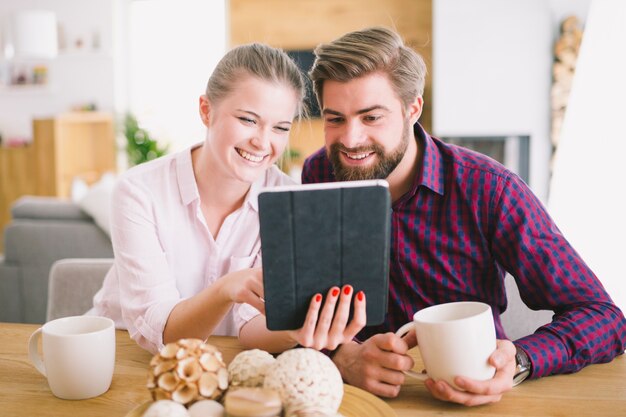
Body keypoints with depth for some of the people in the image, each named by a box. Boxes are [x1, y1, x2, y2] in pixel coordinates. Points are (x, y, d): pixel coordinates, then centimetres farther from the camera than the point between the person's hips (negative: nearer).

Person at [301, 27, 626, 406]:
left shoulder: (488, 189, -14)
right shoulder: (318, 176, -6)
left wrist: (518, 362, -33)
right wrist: (343, 357, -31)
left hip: (471, 397, 0)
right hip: (362, 397, 1)